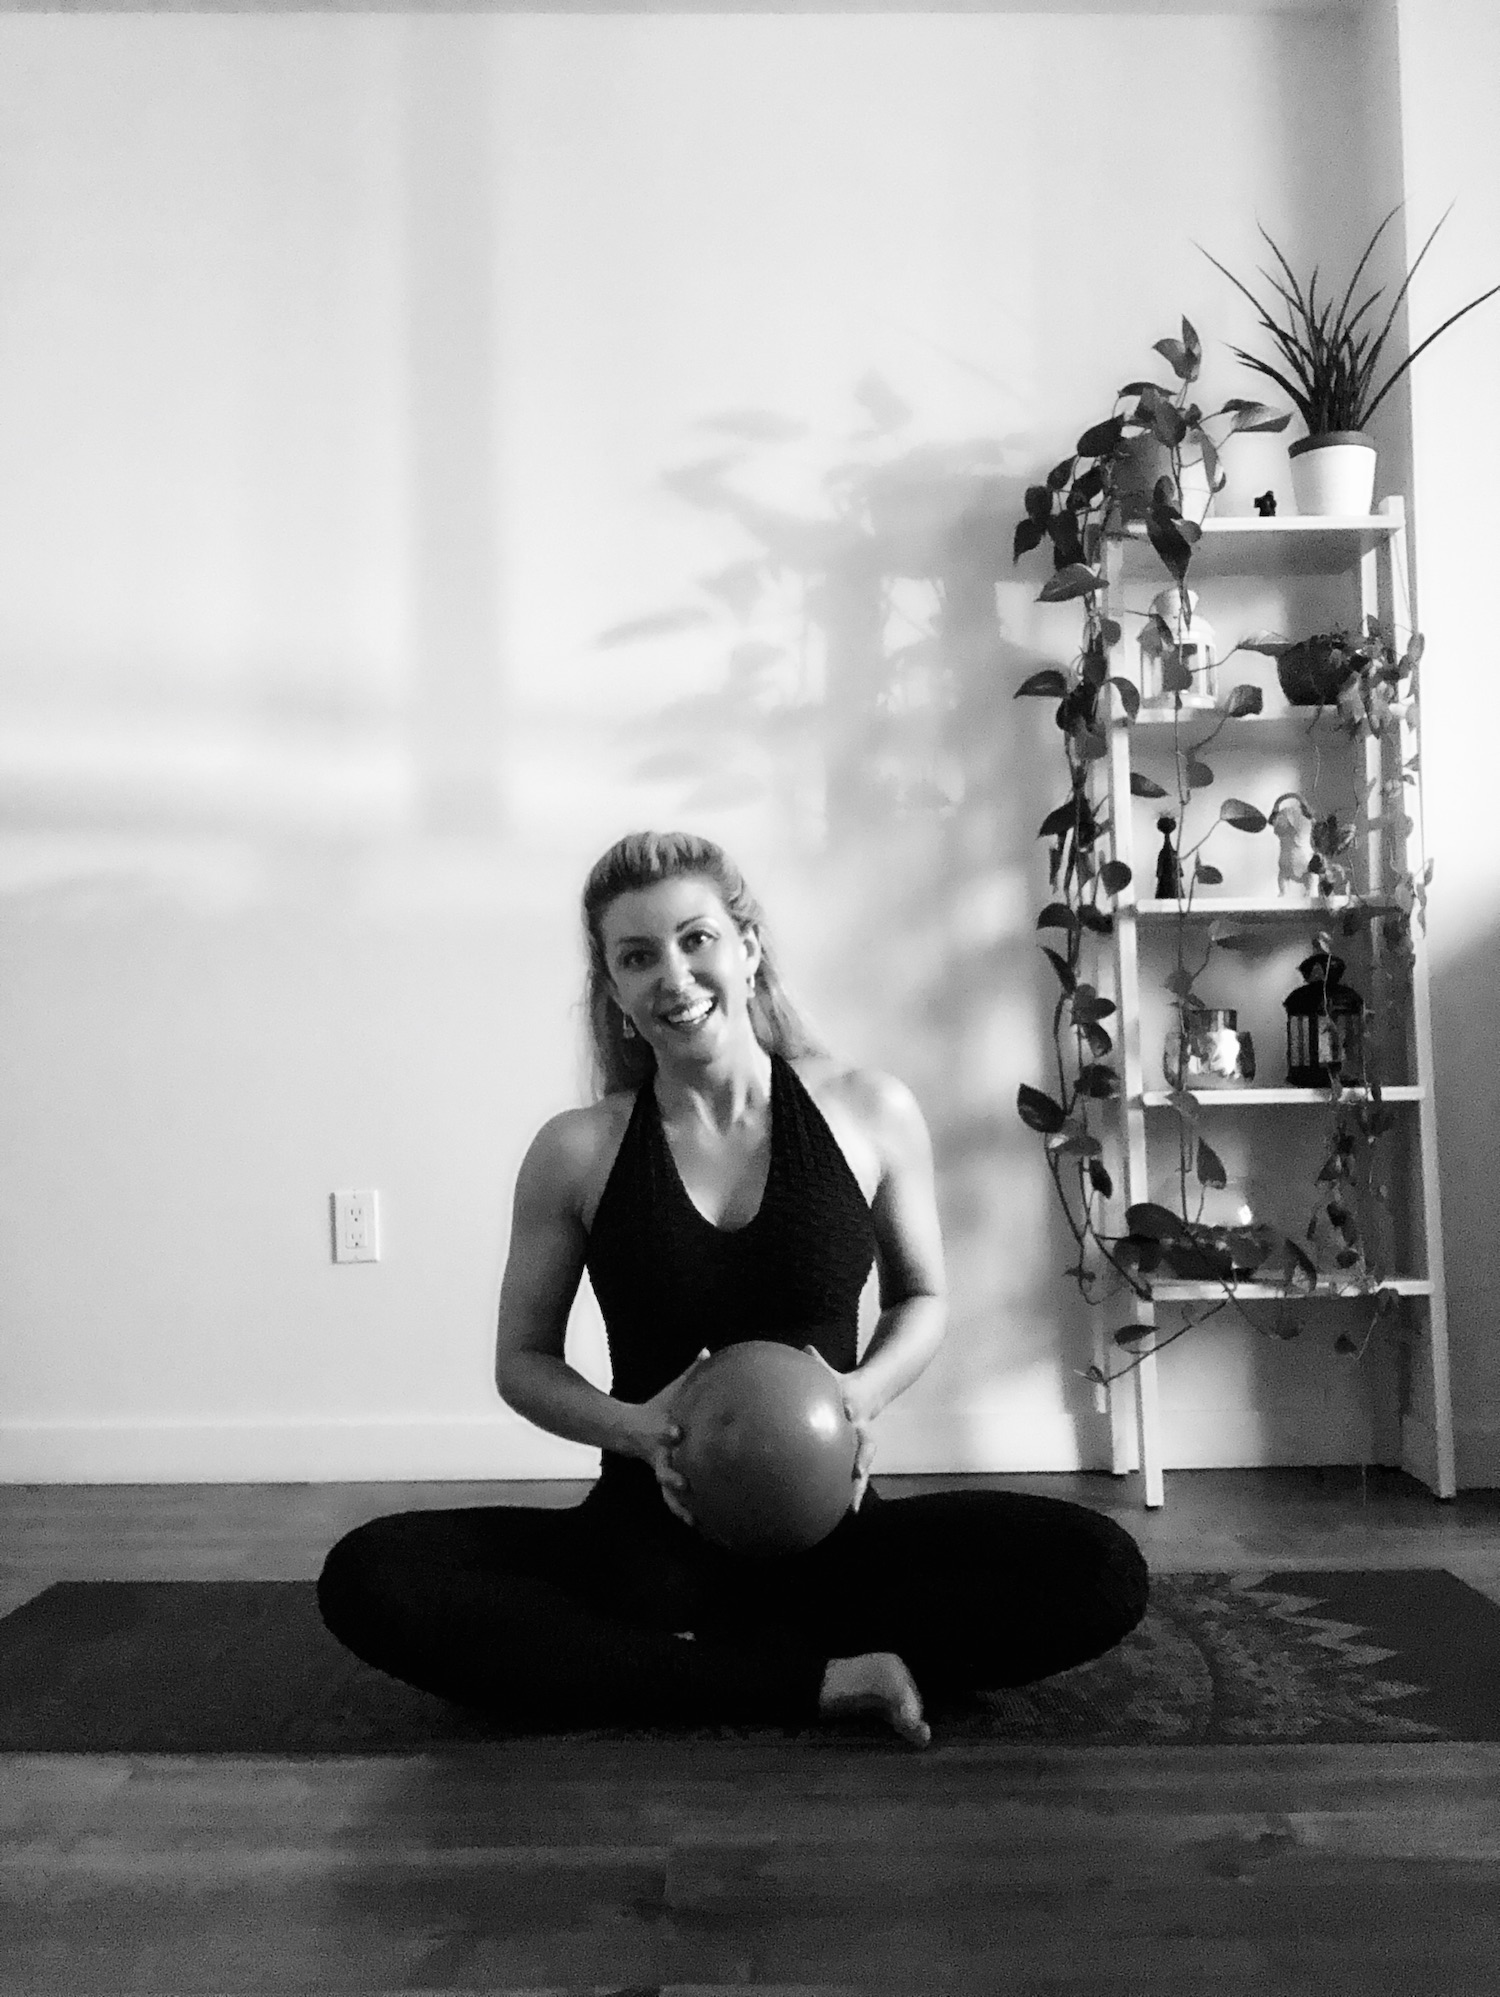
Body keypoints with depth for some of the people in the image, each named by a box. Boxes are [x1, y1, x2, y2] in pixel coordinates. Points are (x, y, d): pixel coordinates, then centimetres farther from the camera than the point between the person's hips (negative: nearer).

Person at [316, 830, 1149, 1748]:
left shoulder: (871, 1112, -3)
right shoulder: (577, 1151, -4)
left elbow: (923, 1298, 11)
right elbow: (523, 1360, 6)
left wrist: (866, 1389, -11)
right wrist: (632, 1425, -15)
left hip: (826, 1527, 1)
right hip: (645, 1535, 0)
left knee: (1101, 1568, -25)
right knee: (367, 1574, -25)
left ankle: (641, 1662, -17)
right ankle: (817, 1681, -22)